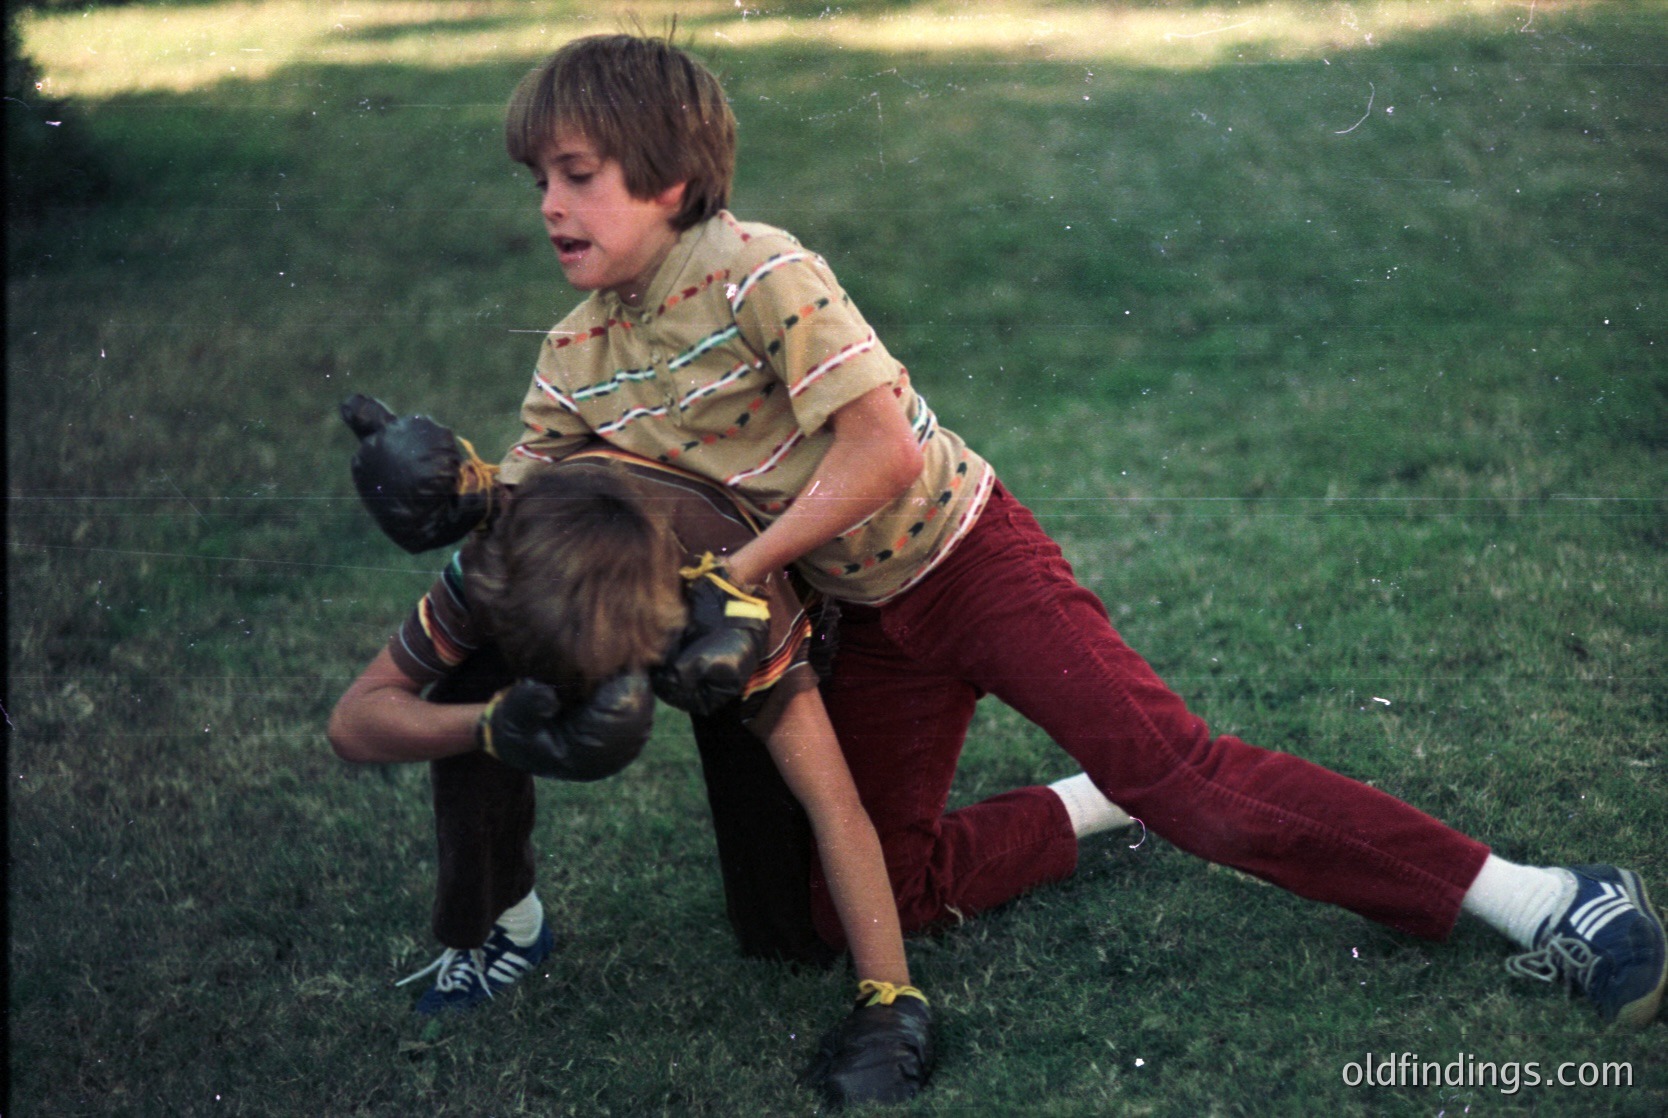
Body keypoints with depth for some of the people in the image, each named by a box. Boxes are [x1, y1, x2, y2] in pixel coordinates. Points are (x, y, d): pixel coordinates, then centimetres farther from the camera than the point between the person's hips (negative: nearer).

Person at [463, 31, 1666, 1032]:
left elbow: (884, 451, -28)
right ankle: (1094, 807, 20)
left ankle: (1543, 898, -15)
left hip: (967, 555, -7)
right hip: (867, 622, 7)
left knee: (1169, 764, -19)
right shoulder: (575, 364, -3)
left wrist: (736, 572, -24)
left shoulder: (756, 272, -23)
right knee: (852, 902, 3)